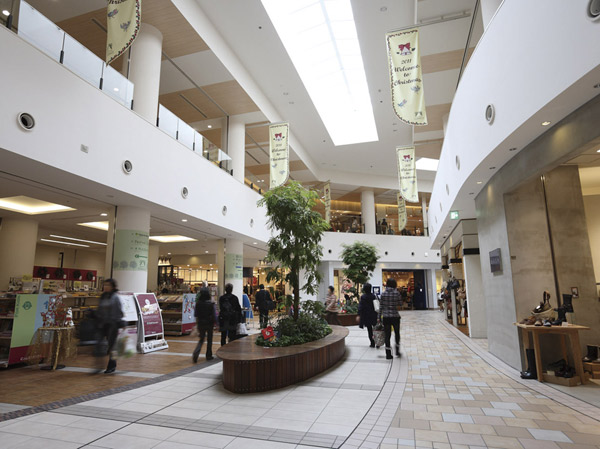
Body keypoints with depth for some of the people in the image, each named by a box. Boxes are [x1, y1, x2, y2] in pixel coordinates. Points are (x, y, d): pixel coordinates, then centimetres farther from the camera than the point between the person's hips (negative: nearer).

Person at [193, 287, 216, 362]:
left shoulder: (198, 303, -10)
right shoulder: (211, 304, -15)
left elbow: (195, 314, -2)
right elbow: (214, 315, -11)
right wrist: (215, 322, 5)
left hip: (200, 323, 2)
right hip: (209, 324, -2)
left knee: (201, 340, 13)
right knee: (209, 340, 14)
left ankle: (195, 353, -8)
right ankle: (209, 355, 20)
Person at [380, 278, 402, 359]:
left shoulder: (383, 294, -3)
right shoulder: (397, 293, -8)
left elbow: (381, 307, -1)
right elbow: (400, 304, 2)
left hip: (386, 317, 1)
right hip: (395, 316, -1)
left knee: (387, 335, 7)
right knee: (397, 333, 19)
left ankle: (388, 354, 9)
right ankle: (397, 351, 23)